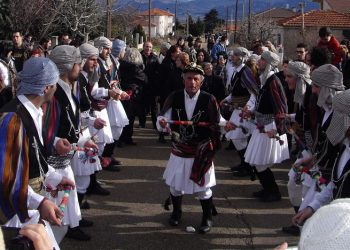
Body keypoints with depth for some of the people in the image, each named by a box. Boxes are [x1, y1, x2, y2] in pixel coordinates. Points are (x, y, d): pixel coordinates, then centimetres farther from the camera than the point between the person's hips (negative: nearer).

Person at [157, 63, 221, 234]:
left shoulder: (209, 100, -14)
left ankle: (207, 218, 27)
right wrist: (162, 123, -28)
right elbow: (165, 119, -8)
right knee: (175, 184, 15)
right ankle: (176, 212, 40)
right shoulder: (174, 98, -8)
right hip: (179, 149, 3)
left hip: (202, 151, -2)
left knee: (203, 187, 7)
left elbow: (217, 123, -5)